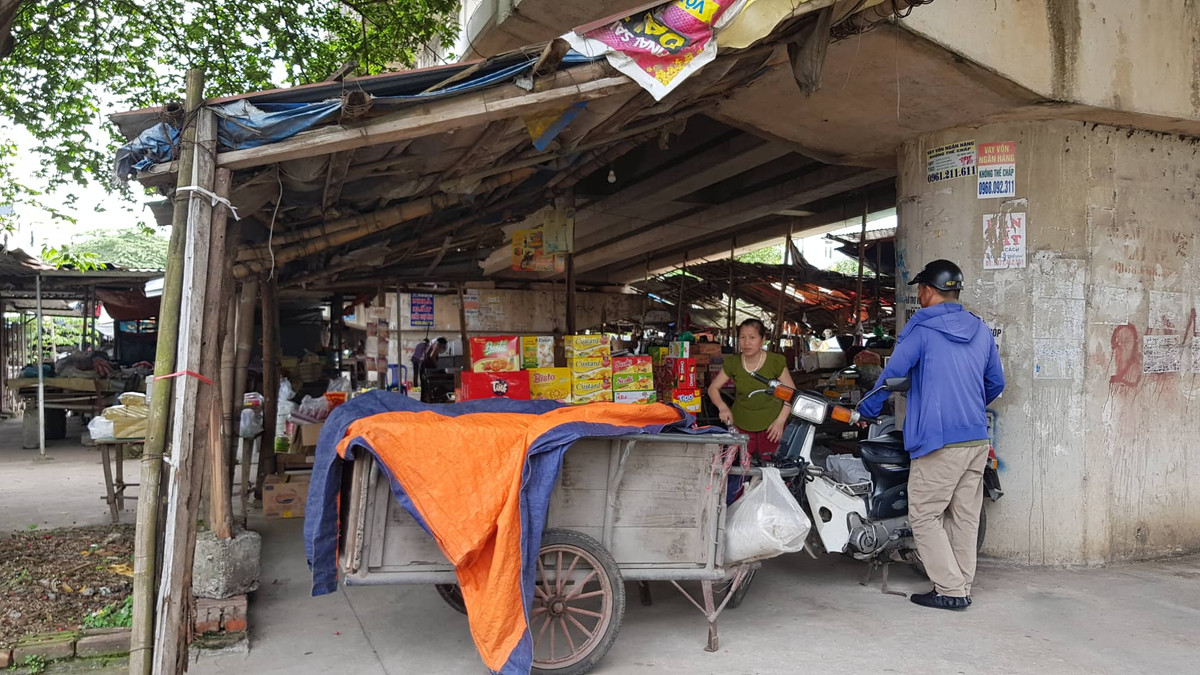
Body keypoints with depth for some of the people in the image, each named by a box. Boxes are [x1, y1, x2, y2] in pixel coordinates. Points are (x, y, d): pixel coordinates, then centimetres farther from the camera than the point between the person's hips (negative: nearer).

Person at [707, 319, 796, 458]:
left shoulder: (776, 361, -10)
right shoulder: (733, 363, -4)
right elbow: (713, 388, 3)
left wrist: (780, 421, -12)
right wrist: (722, 407, -17)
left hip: (770, 426, -1)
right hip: (741, 426, 2)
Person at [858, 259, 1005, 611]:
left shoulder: (920, 329, -7)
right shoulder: (981, 330, 12)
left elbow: (891, 377, -8)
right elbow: (996, 383, 20)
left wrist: (864, 411, 5)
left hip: (939, 441, -7)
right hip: (976, 438, 7)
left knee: (925, 516, 1)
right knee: (965, 516, 12)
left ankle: (950, 589, 1)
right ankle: (962, 586, 19)